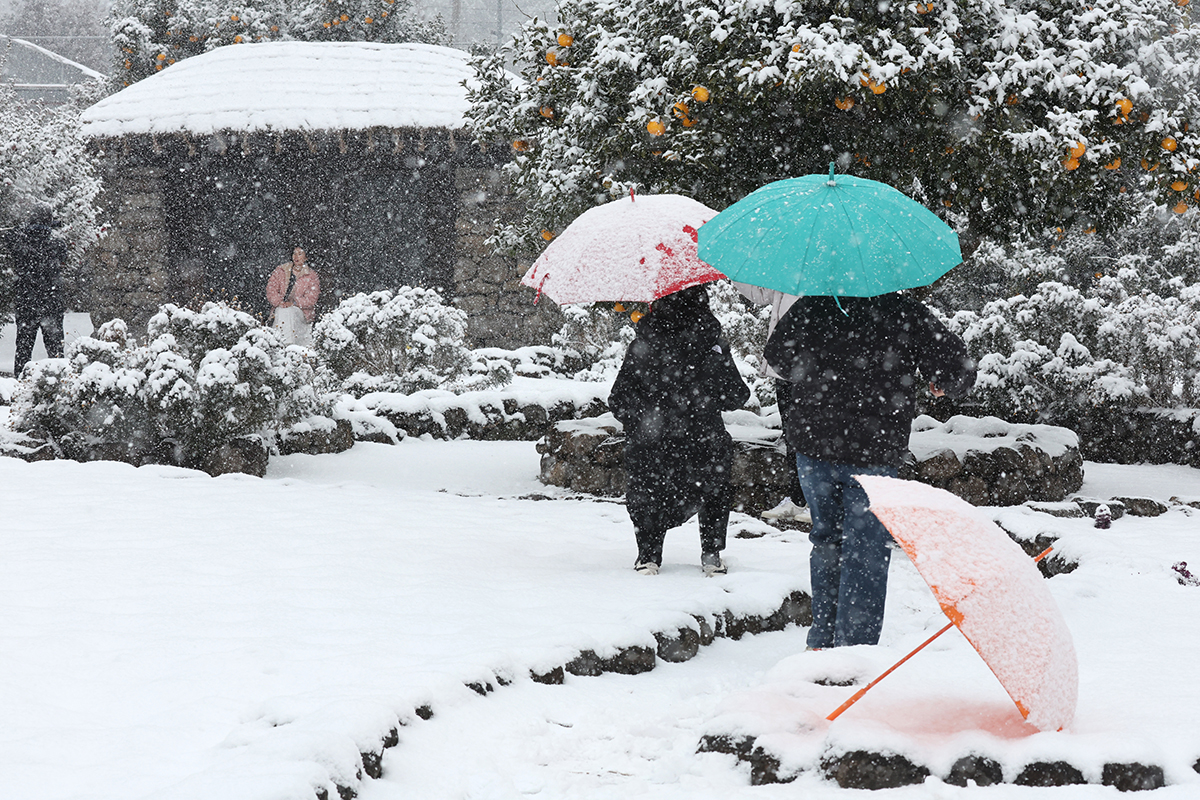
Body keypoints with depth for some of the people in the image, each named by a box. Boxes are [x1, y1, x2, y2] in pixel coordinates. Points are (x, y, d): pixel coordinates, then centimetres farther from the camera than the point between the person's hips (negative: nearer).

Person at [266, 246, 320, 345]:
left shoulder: (312, 276, 5)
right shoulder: (281, 270, 12)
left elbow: (311, 298, -5)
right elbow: (271, 287, 4)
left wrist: (293, 303, -18)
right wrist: (279, 302, -13)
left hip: (302, 310, -2)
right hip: (280, 307, 2)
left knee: (289, 312, -33)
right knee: (281, 312, -31)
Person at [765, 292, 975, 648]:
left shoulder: (812, 306, -1)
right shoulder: (908, 315, -9)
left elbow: (777, 354, 14)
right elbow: (958, 371, -5)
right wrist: (941, 385, 18)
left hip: (812, 444, 3)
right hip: (874, 454, -3)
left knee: (826, 539, 19)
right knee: (866, 551, 4)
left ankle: (822, 641, 24)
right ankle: (853, 646, 3)